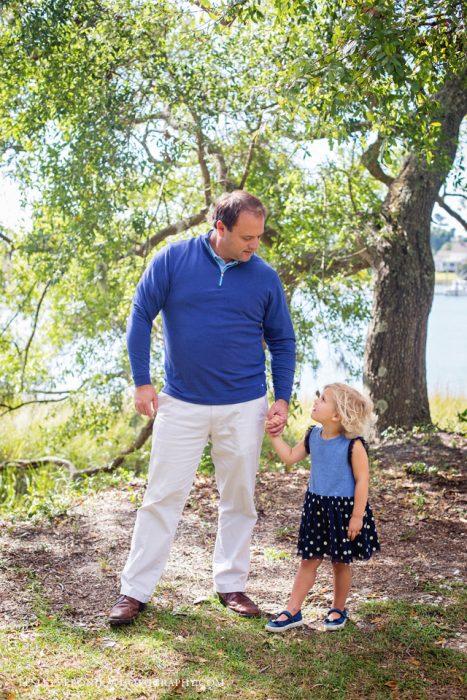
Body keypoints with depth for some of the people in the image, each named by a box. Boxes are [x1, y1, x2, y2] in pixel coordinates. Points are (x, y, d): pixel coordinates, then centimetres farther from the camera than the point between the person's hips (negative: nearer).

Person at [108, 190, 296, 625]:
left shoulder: (265, 277, -1)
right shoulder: (173, 260, -6)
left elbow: (282, 341, 8)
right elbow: (141, 315, -2)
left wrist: (282, 398, 0)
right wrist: (141, 382, -6)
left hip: (244, 408, 2)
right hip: (181, 404, -1)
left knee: (239, 499, 10)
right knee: (163, 496, 3)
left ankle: (231, 584, 25)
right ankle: (135, 589, 11)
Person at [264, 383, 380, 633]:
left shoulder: (353, 445, -18)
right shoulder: (313, 436, 1)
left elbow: (362, 480, -15)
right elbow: (290, 457, 13)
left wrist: (357, 516, -15)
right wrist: (274, 436, 4)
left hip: (344, 509, -5)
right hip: (316, 507, 5)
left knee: (340, 562, 12)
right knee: (309, 560, 10)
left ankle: (338, 610, 30)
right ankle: (292, 611, 14)